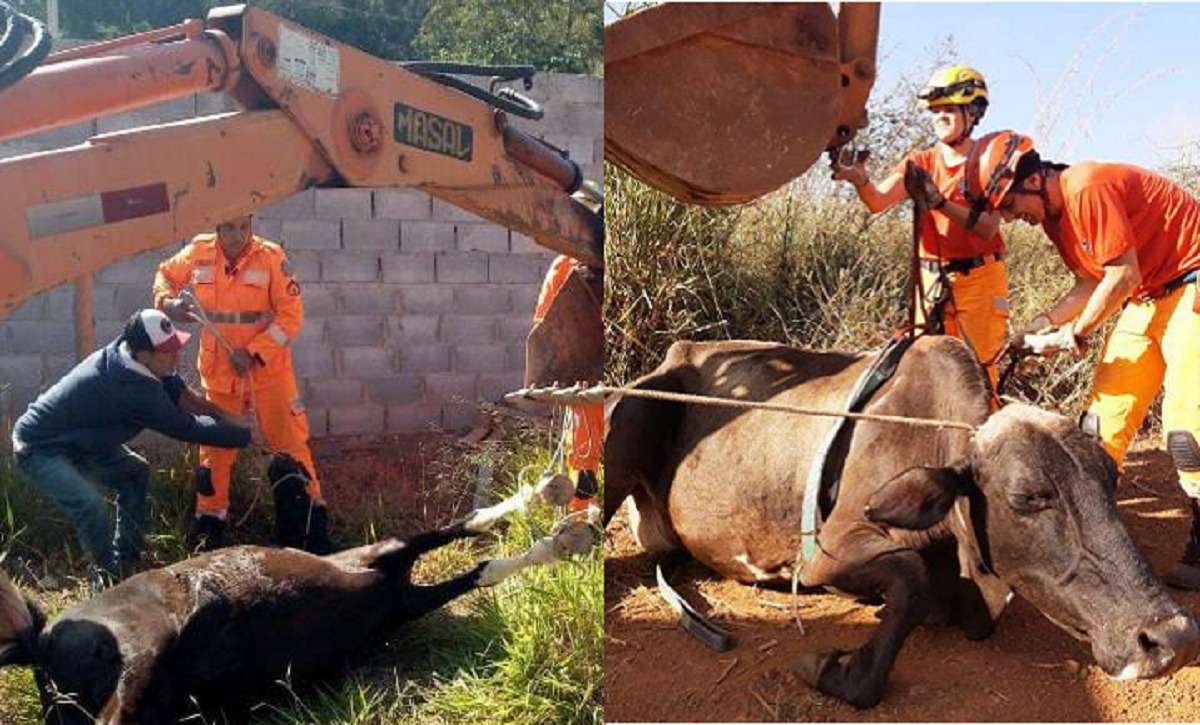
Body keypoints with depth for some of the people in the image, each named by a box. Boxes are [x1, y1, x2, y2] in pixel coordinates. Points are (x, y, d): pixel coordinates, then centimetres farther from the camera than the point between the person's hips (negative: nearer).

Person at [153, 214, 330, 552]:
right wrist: (167, 301, -7)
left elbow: (291, 315, -14)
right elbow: (165, 274, 15)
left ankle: (312, 518, 13)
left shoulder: (271, 257, -14)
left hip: (268, 370, -3)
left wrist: (254, 353, -20)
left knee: (290, 442, 1)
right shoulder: (199, 254, -5)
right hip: (219, 372, 3)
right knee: (215, 447, 13)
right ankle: (209, 524, 29)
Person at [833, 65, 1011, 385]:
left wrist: (941, 202, -29)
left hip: (978, 278, -3)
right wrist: (860, 180, -32)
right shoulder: (921, 162, 7)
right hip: (931, 279, 4)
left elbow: (987, 228, -16)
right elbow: (879, 201, -11)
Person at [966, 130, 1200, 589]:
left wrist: (1075, 335, -13)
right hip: (1146, 299, 10)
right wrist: (1044, 322, -3)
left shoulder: (1090, 189, -24)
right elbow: (1091, 283, 11)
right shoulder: (1053, 214, 6)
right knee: (1105, 413, 5)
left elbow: (1122, 276, -23)